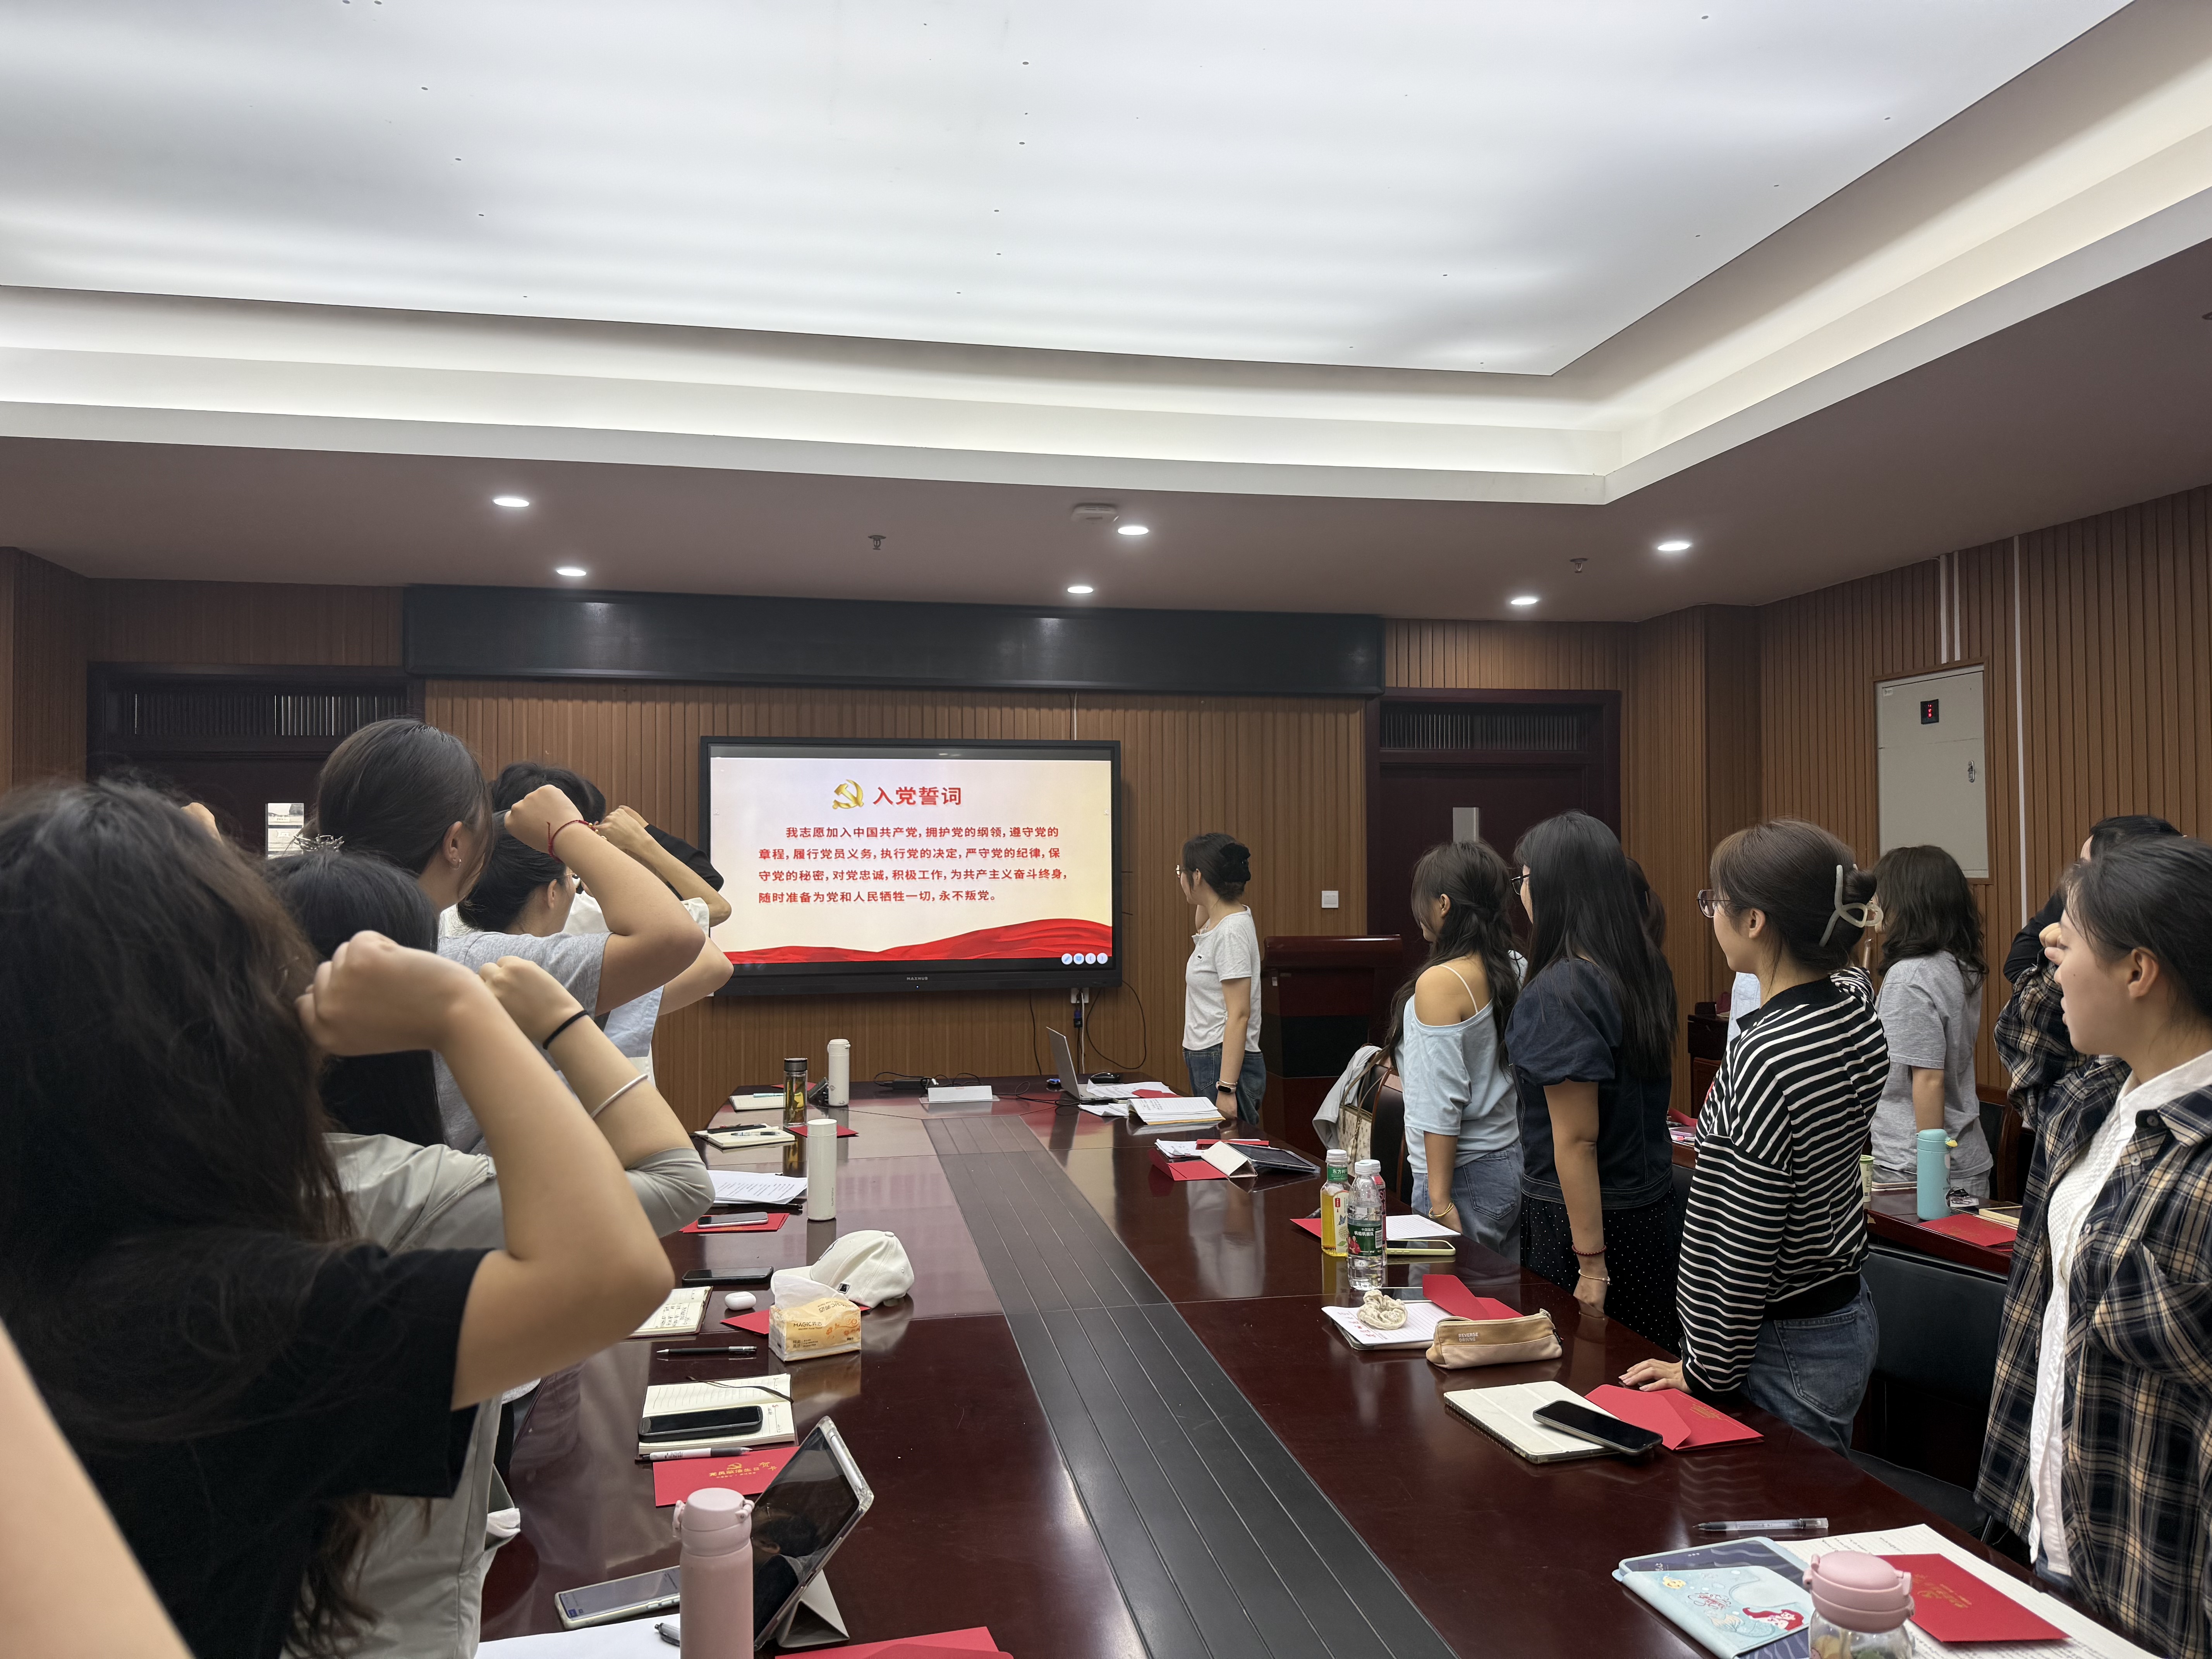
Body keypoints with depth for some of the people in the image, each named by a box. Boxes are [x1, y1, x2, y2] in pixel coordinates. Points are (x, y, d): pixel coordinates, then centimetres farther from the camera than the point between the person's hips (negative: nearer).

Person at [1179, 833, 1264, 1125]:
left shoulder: (1232, 929, -17)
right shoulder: (1217, 920, 10)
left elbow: (1239, 1014, -22)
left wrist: (1226, 1089, -24)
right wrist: (1203, 902, 23)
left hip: (1227, 1064, -10)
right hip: (1205, 1061, 10)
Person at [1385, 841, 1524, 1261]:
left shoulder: (1441, 983, -18)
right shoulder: (1516, 969, 4)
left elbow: (1443, 1104, -18)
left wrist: (1440, 1202, -14)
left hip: (1468, 1176, -8)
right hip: (1515, 1161, 8)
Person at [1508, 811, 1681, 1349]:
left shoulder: (1560, 990, -20)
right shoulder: (1647, 971, 4)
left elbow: (1577, 1138, -21)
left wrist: (1592, 1264, -19)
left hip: (1585, 1219, -8)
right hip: (1653, 1209, 8)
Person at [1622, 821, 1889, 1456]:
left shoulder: (1765, 1059, -30)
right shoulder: (1857, 999, -6)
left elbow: (1741, 1248, -23)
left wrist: (1707, 1373, -12)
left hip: (1789, 1355, -9)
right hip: (1848, 1315, 9)